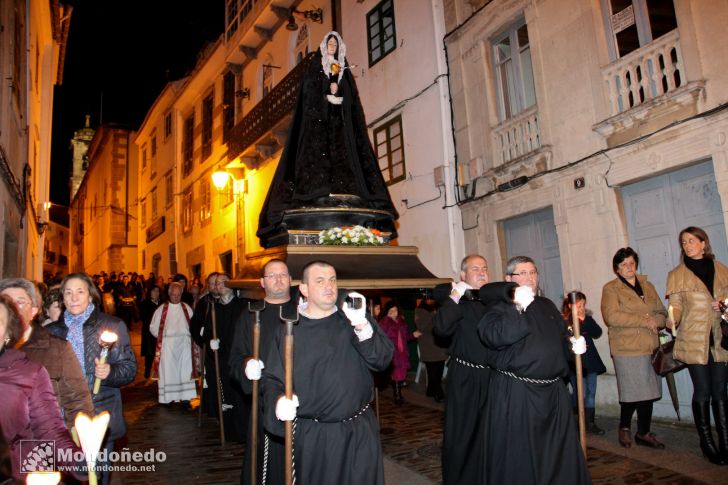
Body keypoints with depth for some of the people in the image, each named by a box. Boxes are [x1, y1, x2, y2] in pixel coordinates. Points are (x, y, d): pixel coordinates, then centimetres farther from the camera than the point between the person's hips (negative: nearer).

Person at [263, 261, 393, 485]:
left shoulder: (352, 319, 1)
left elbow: (382, 360, -9)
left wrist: (362, 327, -24)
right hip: (310, 435, -1)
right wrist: (279, 400, -20)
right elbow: (272, 378, 1)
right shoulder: (289, 328, -2)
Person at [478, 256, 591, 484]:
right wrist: (518, 307, -28)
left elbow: (561, 336, 31)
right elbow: (494, 336, -27)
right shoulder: (500, 307, -6)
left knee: (560, 454, 16)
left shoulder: (547, 305, 16)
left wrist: (575, 343, 11)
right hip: (515, 394, -6)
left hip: (553, 391, 7)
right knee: (517, 460, 1)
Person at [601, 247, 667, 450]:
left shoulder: (647, 286, 17)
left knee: (648, 392, 9)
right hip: (627, 349, -5)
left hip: (650, 347, 6)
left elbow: (662, 313, 16)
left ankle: (644, 433, 23)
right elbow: (611, 317, -15)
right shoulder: (611, 289, -2)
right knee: (632, 393, -3)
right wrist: (645, 321, -13)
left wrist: (656, 322, -7)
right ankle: (624, 427, 18)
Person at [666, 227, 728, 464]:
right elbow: (676, 307, -2)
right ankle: (707, 444, 11)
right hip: (694, 341, -2)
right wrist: (671, 322, -23)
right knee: (703, 391, 1)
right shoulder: (677, 275, 3)